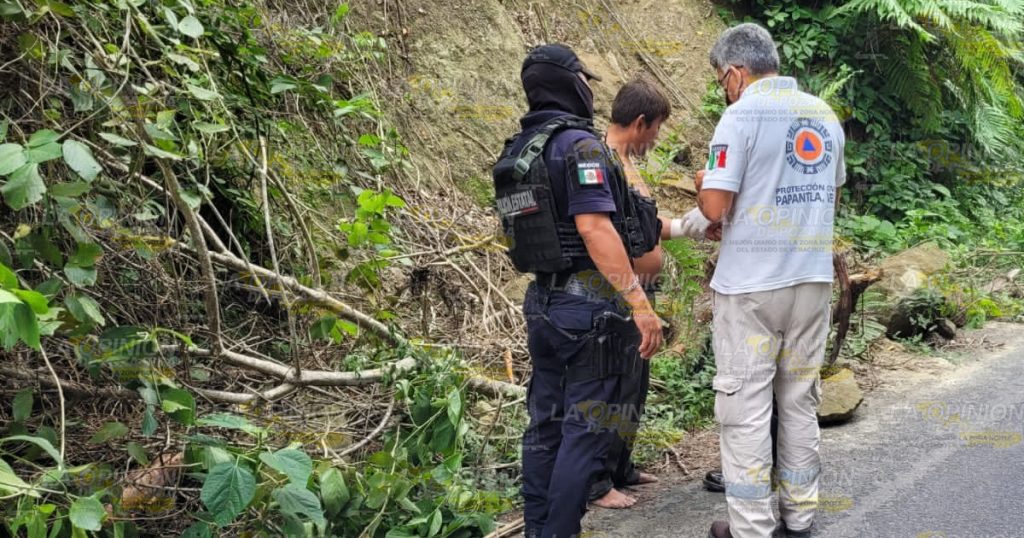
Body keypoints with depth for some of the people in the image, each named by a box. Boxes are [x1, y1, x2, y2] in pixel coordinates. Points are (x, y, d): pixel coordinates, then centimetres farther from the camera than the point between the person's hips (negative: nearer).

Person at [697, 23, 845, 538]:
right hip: (813, 279, 7)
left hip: (751, 283, -6)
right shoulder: (826, 115, 10)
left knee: (746, 408, 1)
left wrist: (702, 186, 8)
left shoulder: (744, 113, -11)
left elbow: (716, 207, -15)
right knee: (800, 401, 15)